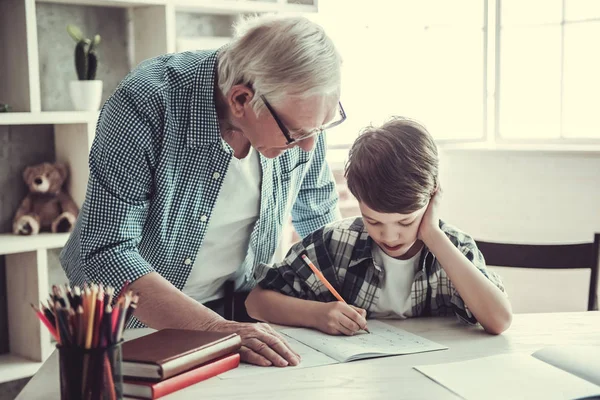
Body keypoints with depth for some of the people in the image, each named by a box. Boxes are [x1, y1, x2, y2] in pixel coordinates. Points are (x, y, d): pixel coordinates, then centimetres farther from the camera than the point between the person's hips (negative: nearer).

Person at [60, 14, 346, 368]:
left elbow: (320, 215, 5)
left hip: (234, 308, 2)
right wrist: (217, 329, -37)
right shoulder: (144, 107, -28)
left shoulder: (300, 115, -12)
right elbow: (106, 252, -29)